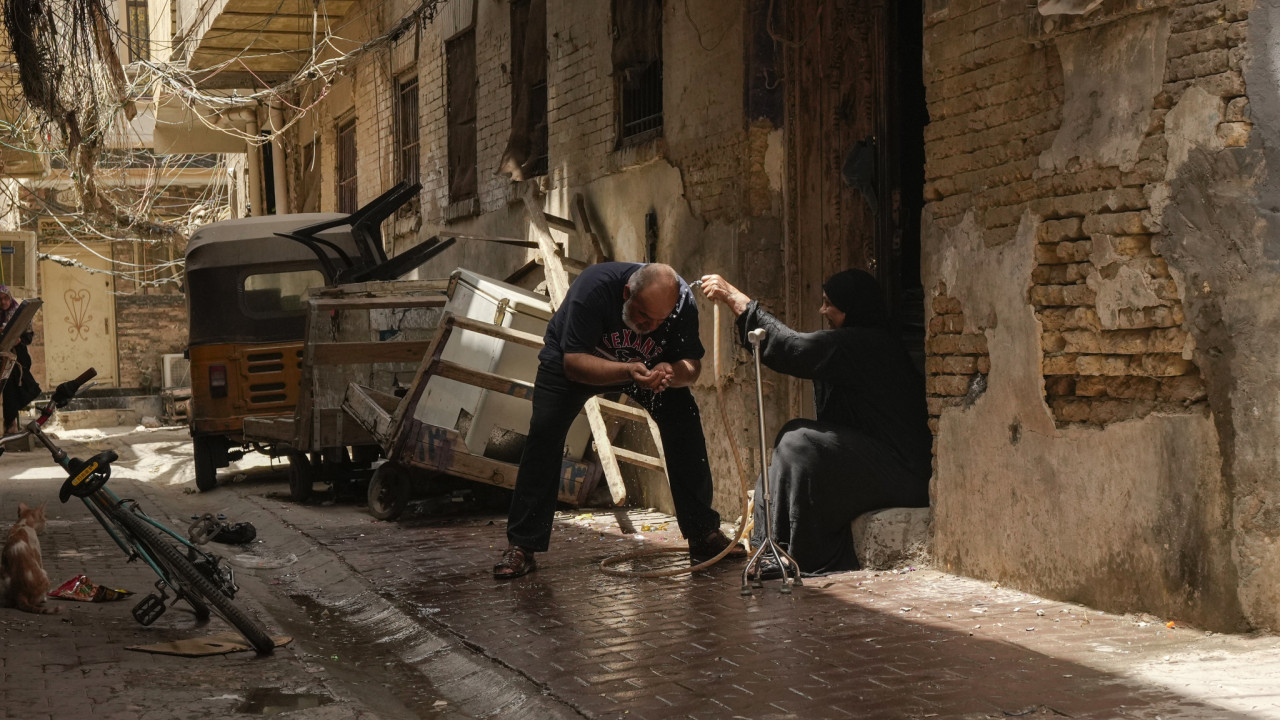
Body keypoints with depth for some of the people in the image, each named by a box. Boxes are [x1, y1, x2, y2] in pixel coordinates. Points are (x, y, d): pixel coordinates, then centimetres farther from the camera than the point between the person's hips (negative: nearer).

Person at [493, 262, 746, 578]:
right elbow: (573, 362, -39)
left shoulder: (683, 301, -28)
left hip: (649, 365, 3)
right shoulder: (595, 287, -40)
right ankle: (521, 547, -13)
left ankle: (704, 534, 0)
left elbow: (692, 365, -20)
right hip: (574, 357, -3)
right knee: (544, 432, -20)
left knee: (686, 426, -13)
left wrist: (673, 372, -45)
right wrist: (627, 372, -54)